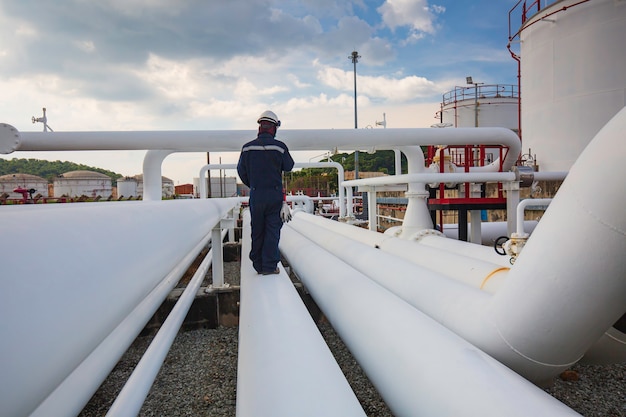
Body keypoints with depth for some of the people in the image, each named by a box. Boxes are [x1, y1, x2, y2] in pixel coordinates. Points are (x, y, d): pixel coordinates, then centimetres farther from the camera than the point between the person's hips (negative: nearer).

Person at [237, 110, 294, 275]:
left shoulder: (247, 147, 1)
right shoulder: (280, 147, -7)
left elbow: (241, 171, 9)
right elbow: (289, 167, 4)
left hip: (255, 195, 2)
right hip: (275, 195, -2)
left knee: (257, 230, 13)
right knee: (273, 230, 4)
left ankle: (258, 265, 21)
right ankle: (270, 266, 4)